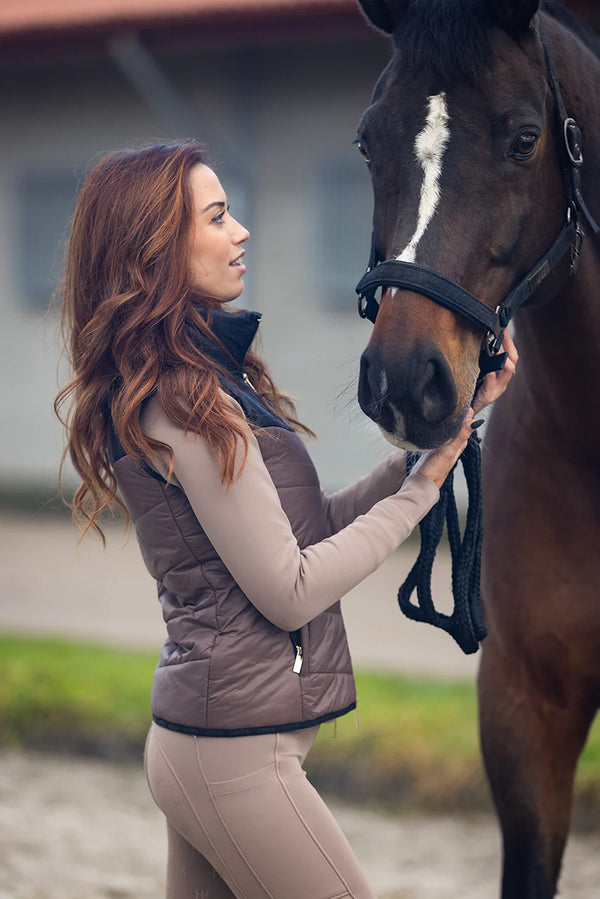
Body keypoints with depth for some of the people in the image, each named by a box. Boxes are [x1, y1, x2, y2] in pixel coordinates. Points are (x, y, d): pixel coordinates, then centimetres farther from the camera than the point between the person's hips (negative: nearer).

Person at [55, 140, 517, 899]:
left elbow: (318, 526, 11)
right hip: (238, 754, -10)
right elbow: (290, 592, -17)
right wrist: (424, 484, -10)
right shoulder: (184, 403, -18)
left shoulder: (202, 378, 12)